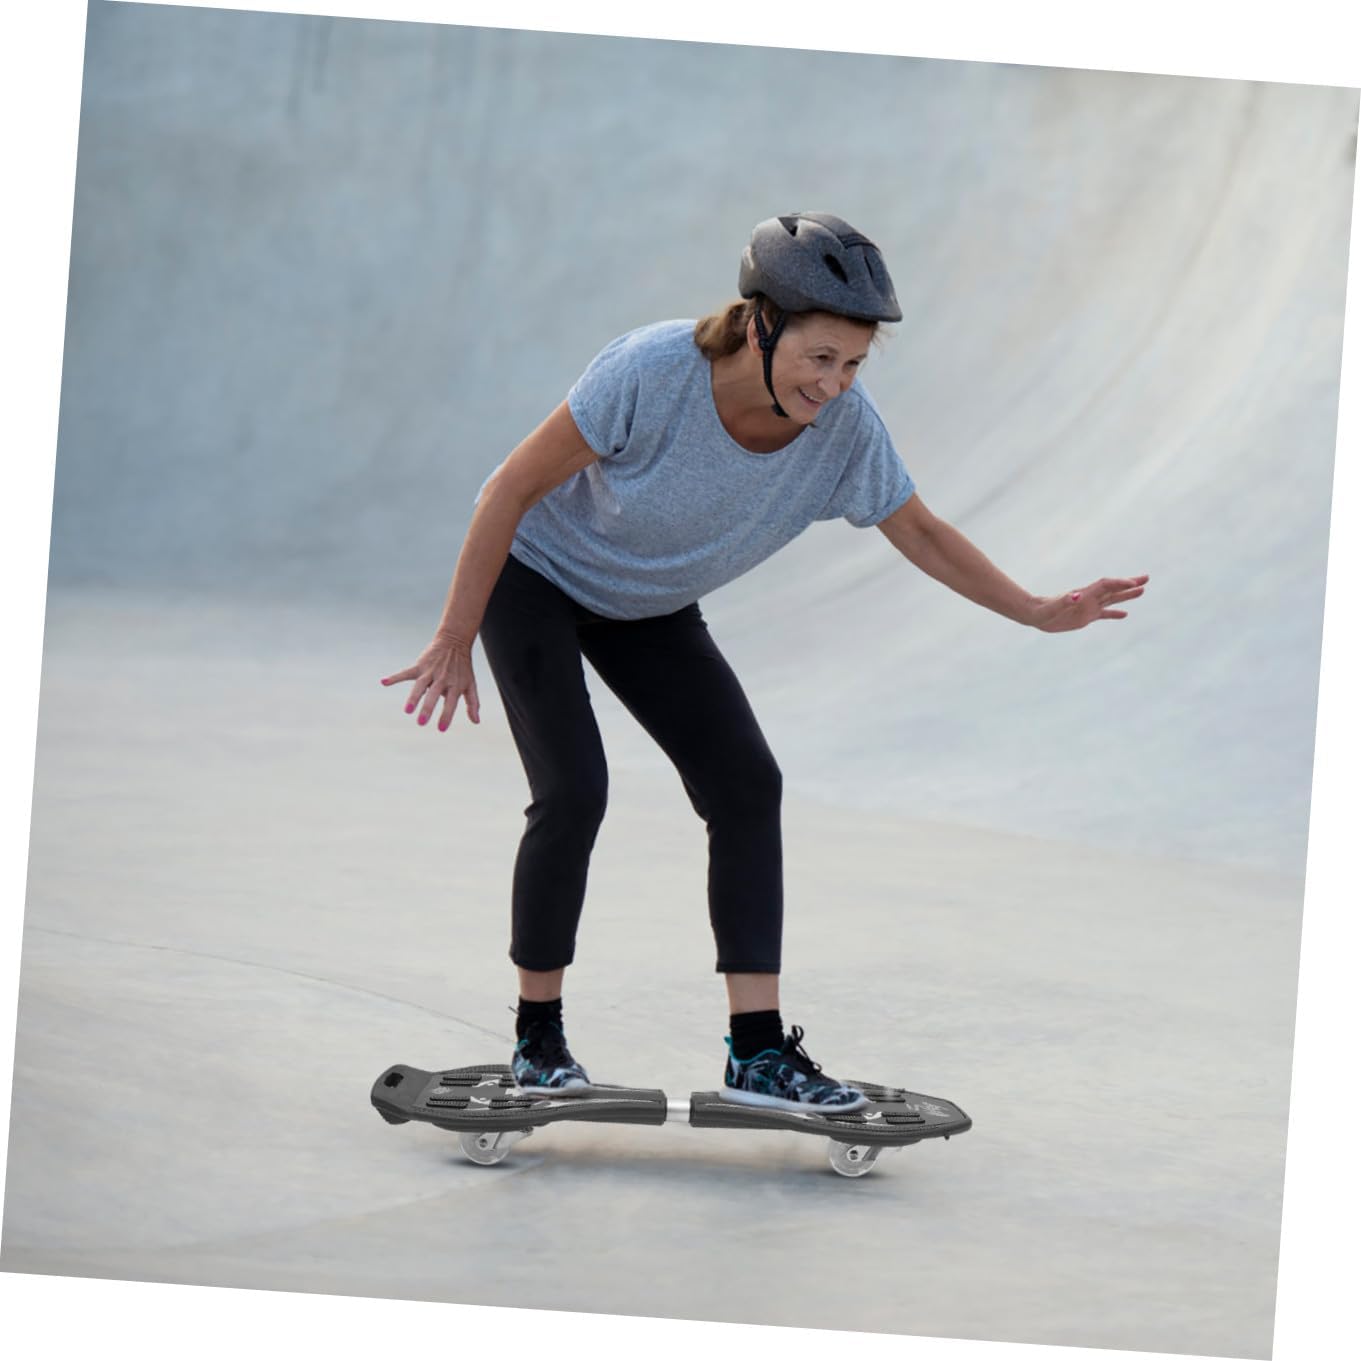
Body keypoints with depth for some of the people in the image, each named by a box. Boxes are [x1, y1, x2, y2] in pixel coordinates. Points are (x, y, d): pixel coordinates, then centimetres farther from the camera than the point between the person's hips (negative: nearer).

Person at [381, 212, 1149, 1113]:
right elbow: (512, 489, -26)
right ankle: (538, 1036, 0)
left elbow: (924, 536, -6)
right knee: (573, 793, -18)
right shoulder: (654, 372, -36)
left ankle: (759, 1053, -4)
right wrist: (456, 641, -22)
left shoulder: (845, 429, -24)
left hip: (650, 610, 5)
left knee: (746, 786, -7)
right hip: (536, 575, -5)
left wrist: (1040, 613, -14)